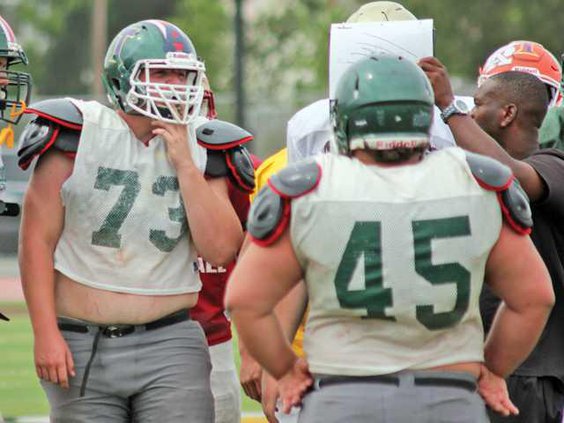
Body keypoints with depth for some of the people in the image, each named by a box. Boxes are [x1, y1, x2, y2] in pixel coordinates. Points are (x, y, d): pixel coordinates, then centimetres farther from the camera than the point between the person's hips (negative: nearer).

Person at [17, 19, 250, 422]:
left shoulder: (200, 148, 3)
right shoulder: (76, 134, -5)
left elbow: (220, 251, -7)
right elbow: (37, 240, -5)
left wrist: (184, 165, -9)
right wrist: (45, 334, -11)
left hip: (169, 344, 1)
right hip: (80, 348, -1)